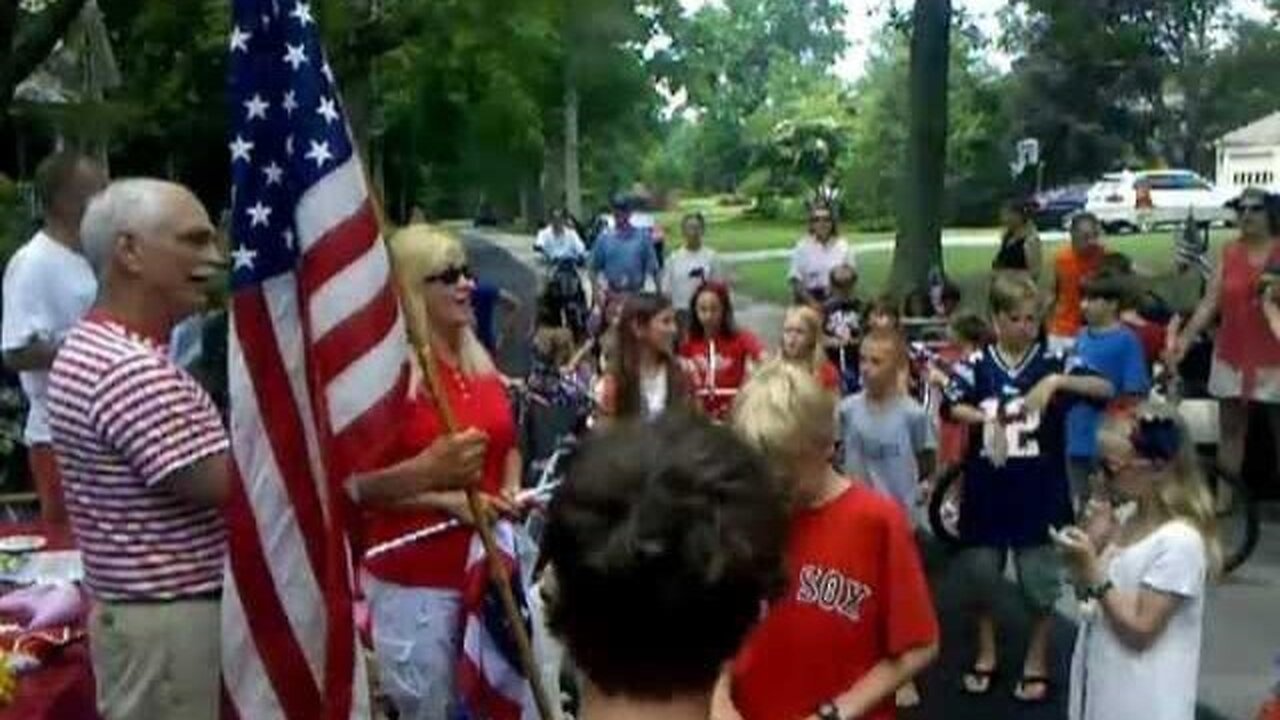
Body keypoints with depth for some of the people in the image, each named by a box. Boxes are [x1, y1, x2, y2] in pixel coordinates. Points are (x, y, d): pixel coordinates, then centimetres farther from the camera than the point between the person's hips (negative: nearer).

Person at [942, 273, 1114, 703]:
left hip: (1039, 492, -1)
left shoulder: (1053, 362, -4)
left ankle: (1036, 662, 27)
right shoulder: (977, 364, -3)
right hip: (987, 491, 1)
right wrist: (985, 418, -32)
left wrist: (1057, 381, -28)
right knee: (982, 576, 12)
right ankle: (986, 654, 32)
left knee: (1039, 582, 8)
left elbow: (1105, 389, -14)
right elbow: (952, 407, -15)